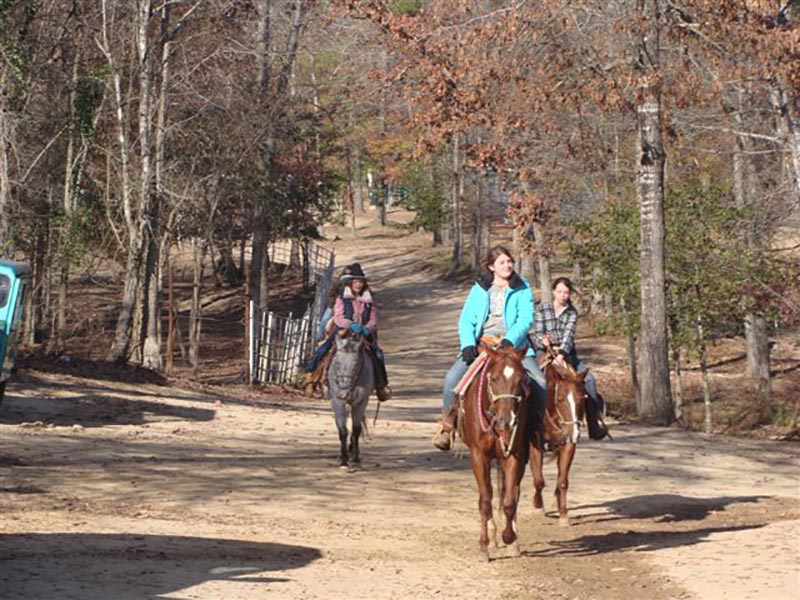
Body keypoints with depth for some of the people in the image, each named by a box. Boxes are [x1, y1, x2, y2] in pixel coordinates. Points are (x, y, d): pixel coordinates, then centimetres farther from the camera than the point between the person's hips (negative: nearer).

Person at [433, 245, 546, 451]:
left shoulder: (522, 289, 7)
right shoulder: (479, 289, 11)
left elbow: (526, 319, -5)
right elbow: (466, 320, 5)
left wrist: (510, 340, -22)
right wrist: (468, 344, -14)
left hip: (513, 344, -1)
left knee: (540, 383, -21)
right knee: (452, 377, -21)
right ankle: (447, 426, -7)